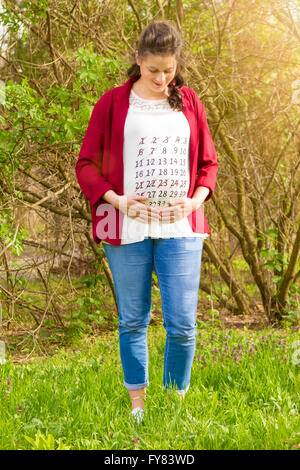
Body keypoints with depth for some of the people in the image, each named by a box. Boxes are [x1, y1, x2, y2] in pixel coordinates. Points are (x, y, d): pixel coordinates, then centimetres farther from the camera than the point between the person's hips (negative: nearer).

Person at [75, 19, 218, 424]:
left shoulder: (189, 102, 9)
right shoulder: (113, 103, 2)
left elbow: (208, 162, 15)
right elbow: (86, 165, 4)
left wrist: (195, 200, -4)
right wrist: (116, 199, -12)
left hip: (180, 229, 1)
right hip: (128, 229, -1)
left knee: (182, 325, -3)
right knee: (133, 322, 9)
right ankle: (137, 404, 23)